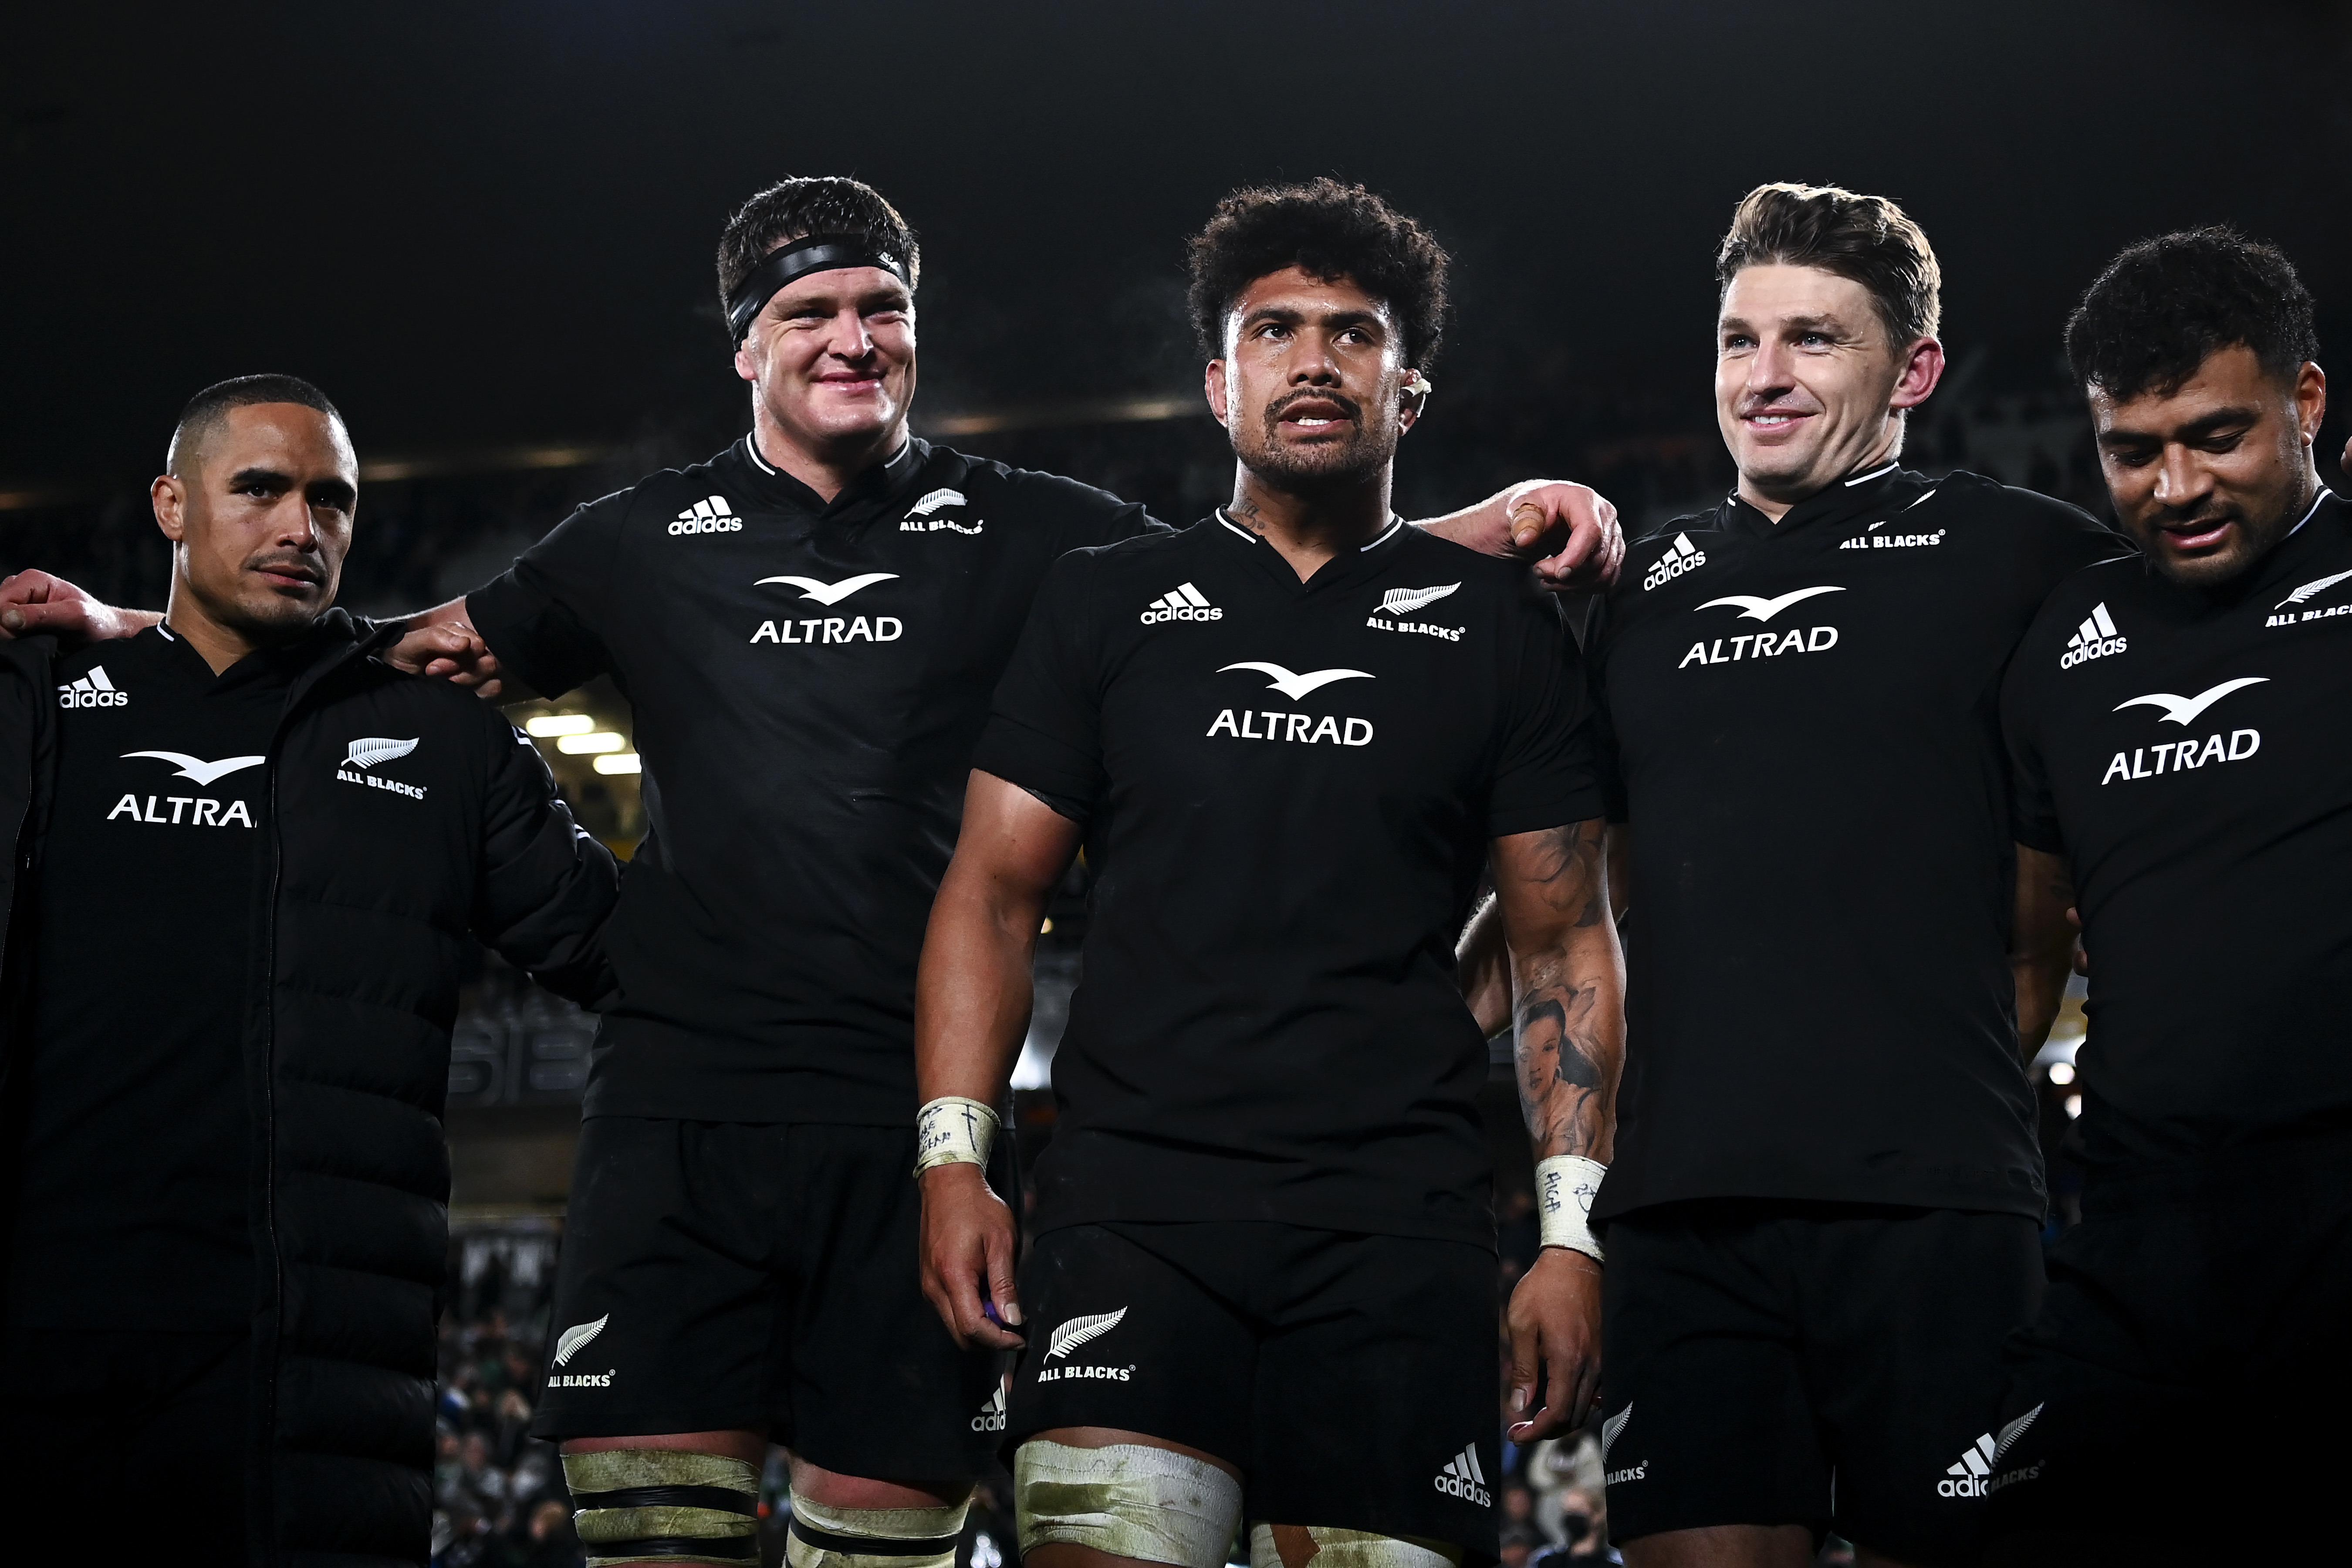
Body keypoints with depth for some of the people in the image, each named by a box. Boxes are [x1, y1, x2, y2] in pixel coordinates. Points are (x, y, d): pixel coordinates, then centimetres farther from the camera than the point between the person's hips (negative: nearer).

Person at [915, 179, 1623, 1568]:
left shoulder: (1499, 628, 12)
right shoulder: (1106, 603, 13)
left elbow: (1566, 945, 10)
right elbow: (995, 891, 11)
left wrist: (1575, 1232, 1)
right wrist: (955, 1156, -1)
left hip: (1400, 1224, 0)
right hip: (1134, 1196, 0)